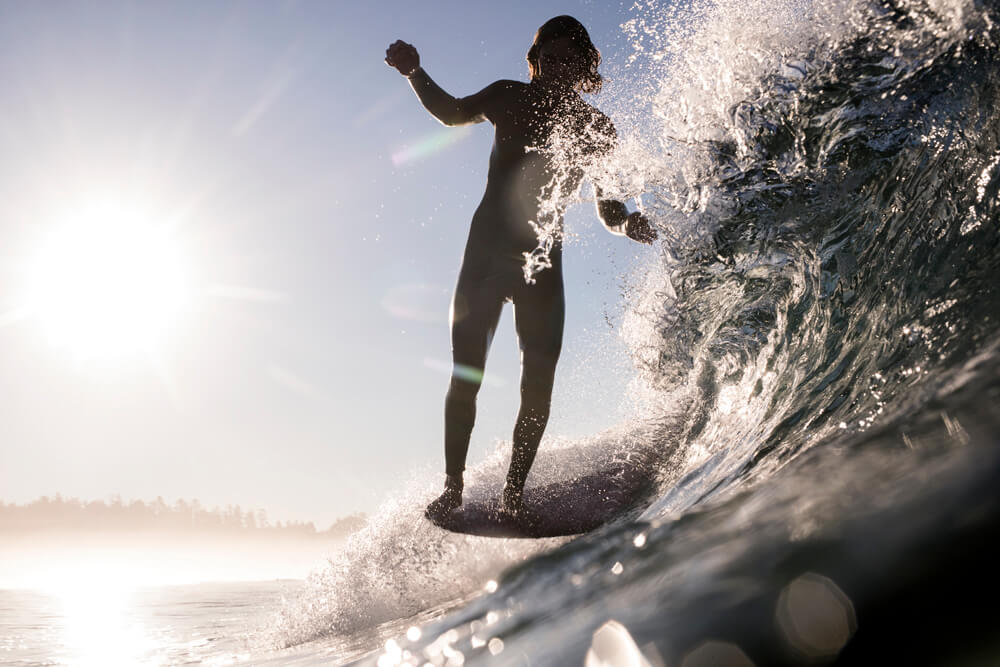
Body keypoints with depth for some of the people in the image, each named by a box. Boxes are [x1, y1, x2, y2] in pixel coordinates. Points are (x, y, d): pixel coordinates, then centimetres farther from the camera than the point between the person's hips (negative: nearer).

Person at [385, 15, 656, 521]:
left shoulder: (596, 130, 6)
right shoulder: (510, 99, 6)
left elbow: (609, 211, 7)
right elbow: (452, 112, 22)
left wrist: (633, 225, -15)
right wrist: (416, 73, 6)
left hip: (542, 258, 1)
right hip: (488, 247, 0)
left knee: (538, 384, -7)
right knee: (465, 374, -6)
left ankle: (514, 493, 3)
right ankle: (453, 487, 2)